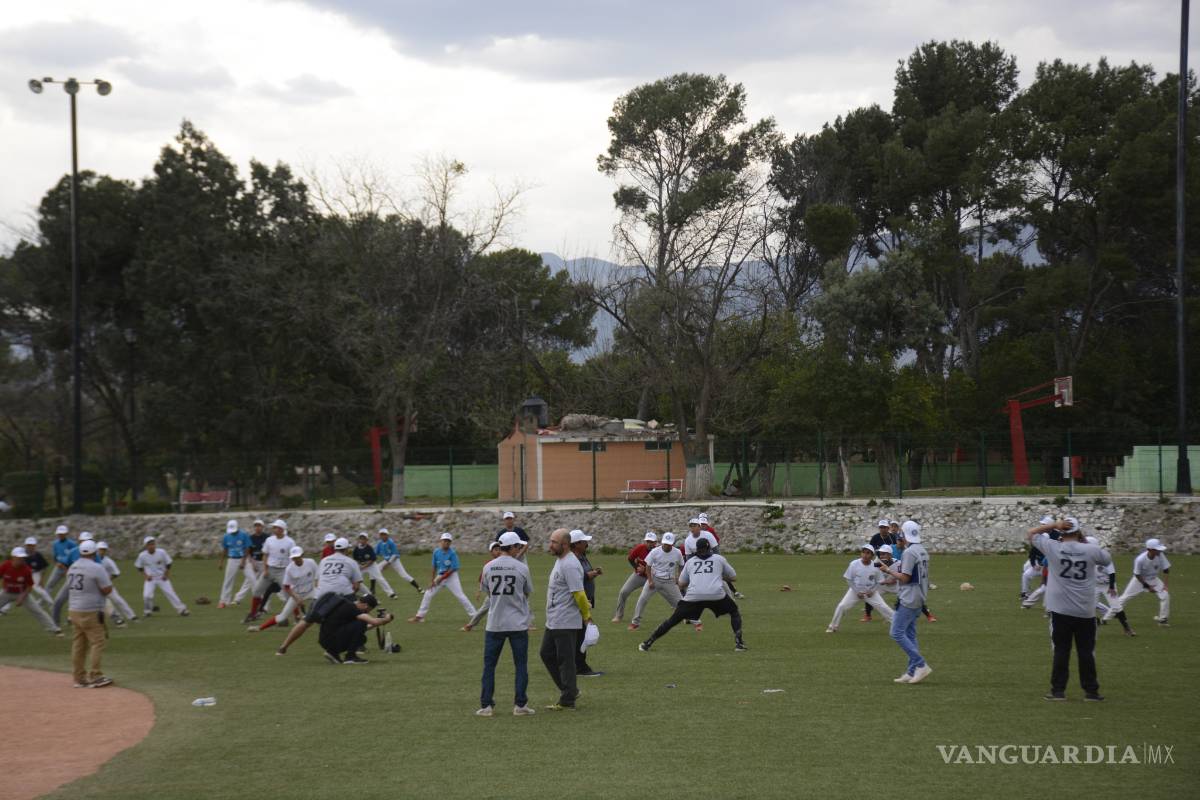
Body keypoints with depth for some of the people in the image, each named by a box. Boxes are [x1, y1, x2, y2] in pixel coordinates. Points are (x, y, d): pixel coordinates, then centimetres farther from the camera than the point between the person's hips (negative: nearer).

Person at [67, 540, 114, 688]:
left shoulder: (72, 568, 11)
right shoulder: (96, 568, -13)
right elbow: (107, 589, -13)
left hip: (73, 610, 8)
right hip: (90, 612, -8)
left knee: (78, 644, 10)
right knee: (97, 642, -3)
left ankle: (79, 678, 12)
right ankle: (95, 676, -9)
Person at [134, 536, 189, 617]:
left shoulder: (161, 552, -14)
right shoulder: (142, 556, -12)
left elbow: (168, 564, -1)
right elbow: (139, 567, 4)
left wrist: (166, 575, -5)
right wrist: (145, 575, -5)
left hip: (162, 578, 0)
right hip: (150, 579, 0)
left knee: (170, 593, -5)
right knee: (147, 595, -15)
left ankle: (182, 609, 0)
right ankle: (147, 611, 10)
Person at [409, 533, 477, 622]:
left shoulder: (452, 553, -16)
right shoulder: (436, 552, -3)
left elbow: (452, 569, -16)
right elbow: (434, 567, 5)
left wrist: (441, 578, -17)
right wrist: (432, 580, 2)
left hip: (451, 576, -5)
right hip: (440, 576, 5)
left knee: (460, 596, -10)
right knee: (427, 594, 3)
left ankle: (473, 615, -2)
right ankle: (419, 616, 12)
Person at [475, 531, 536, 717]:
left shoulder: (488, 567, -1)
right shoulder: (521, 568, -6)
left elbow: (487, 592, 10)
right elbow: (528, 592, 6)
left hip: (494, 624, 2)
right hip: (518, 624, -2)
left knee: (489, 665, 8)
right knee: (521, 665, 8)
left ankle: (486, 706, 4)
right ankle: (520, 705, 6)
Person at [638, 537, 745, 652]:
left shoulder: (690, 561, 21)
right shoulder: (719, 558, 18)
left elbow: (681, 583, 22)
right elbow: (733, 577, 23)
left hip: (693, 595, 1)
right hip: (716, 595, -1)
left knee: (673, 620, 13)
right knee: (734, 612, 24)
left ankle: (648, 644, 10)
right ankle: (738, 642, 7)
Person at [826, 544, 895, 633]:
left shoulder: (875, 566, -15)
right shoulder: (854, 564, -17)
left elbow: (879, 582, -2)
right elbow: (849, 580, -7)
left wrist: (872, 591, -17)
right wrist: (857, 592, -14)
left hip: (870, 592, 0)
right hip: (855, 591, 0)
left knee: (883, 608, -9)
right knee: (841, 606, -9)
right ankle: (833, 627, 8)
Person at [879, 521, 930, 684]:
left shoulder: (909, 552, -17)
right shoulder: (922, 551, 13)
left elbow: (905, 578, -19)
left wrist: (888, 570, -6)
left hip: (908, 600, -10)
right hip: (919, 599, 10)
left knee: (897, 633, -8)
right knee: (910, 634, 12)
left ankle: (921, 665, -12)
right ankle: (912, 672, 11)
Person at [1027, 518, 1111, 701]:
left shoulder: (1052, 548, -8)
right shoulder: (1091, 550, -6)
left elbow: (1030, 534, 5)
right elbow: (1107, 559, 16)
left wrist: (1054, 525, -1)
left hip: (1060, 610, 0)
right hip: (1086, 611, 1)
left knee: (1061, 651, 7)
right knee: (1086, 652, 9)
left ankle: (1058, 690, 7)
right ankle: (1091, 691, 13)